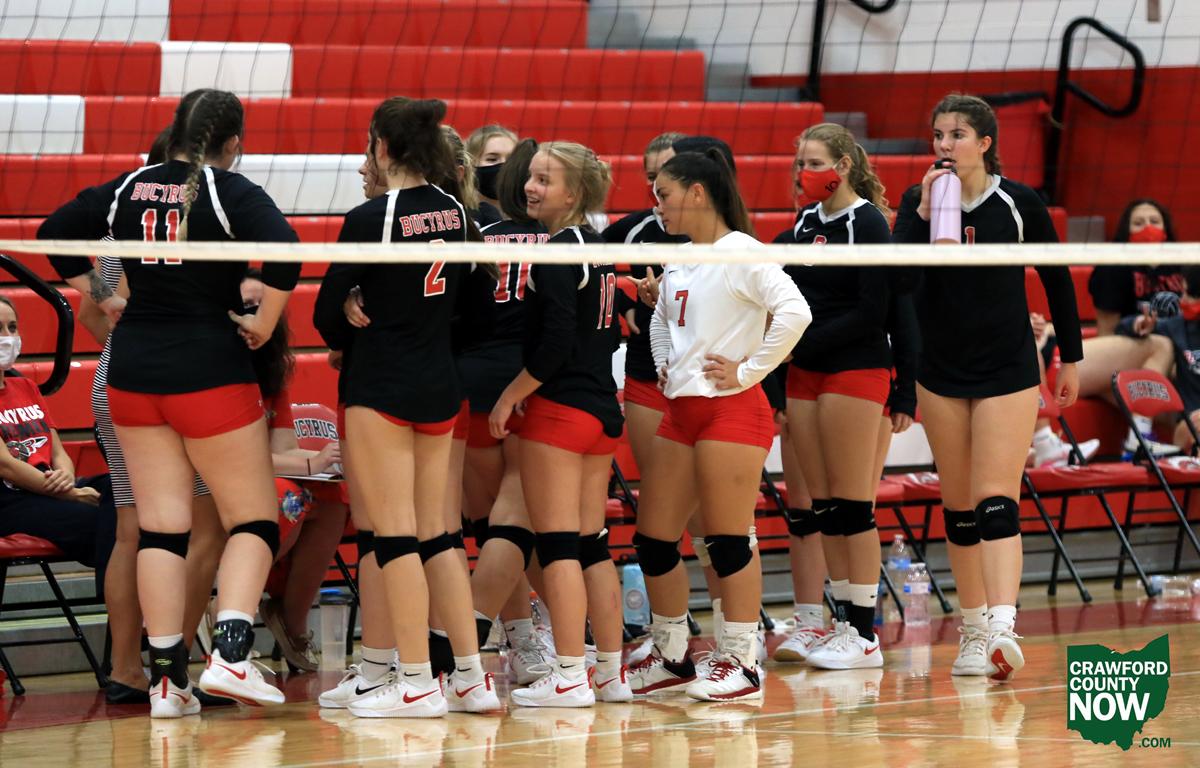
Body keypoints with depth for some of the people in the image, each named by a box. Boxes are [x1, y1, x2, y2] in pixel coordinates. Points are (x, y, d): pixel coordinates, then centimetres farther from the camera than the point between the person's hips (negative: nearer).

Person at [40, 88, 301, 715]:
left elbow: (53, 235, 12)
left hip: (133, 374, 5)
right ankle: (229, 655, -12)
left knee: (160, 525, 7)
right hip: (211, 374, -5)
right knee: (254, 519, 6)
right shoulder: (233, 193, -9)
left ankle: (166, 678, 4)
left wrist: (100, 296, 15)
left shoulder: (127, 189, 7)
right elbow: (285, 256, -24)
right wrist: (263, 325, -11)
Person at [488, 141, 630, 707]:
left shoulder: (557, 251, -14)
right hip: (603, 408, 9)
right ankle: (611, 671, 14)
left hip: (559, 408, -9)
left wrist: (511, 395, -11)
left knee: (557, 544, -5)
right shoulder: (597, 247, 12)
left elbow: (555, 344, -19)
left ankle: (570, 676, -6)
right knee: (592, 543, 12)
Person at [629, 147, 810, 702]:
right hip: (681, 409, 9)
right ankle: (672, 657, 20)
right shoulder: (679, 261, 15)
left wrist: (748, 371, -17)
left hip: (732, 408, -9)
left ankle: (740, 663, 1)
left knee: (728, 540, -6)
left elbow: (794, 312, -23)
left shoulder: (740, 253, -10)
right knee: (652, 537, 8)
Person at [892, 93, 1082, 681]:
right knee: (958, 508, 7)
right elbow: (896, 275, -15)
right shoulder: (918, 201, -1)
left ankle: (1003, 628, -25)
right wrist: (924, 214, -24)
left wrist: (1071, 359, 8)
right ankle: (974, 631, 17)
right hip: (940, 373, 3)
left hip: (1008, 370, -3)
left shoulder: (1019, 204, -5)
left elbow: (1057, 279, 6)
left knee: (996, 501, -14)